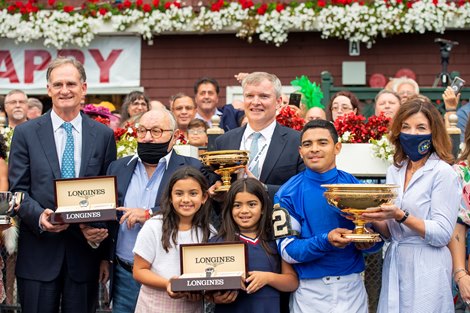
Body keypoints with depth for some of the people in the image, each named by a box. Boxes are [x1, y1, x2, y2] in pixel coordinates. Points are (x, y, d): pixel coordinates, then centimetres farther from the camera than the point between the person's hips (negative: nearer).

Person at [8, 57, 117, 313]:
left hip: (85, 254, 1)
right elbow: (17, 190, 0)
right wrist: (39, 216, -20)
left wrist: (106, 254, 0)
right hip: (38, 254, -1)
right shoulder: (25, 133, 3)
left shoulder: (104, 135, 6)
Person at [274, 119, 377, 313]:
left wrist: (367, 242, -16)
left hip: (352, 289, 2)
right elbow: (287, 250, -9)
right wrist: (325, 242, -25)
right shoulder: (288, 193, -5)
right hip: (310, 292, -2)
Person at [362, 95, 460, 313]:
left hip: (426, 271, -6)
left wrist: (400, 216, -24)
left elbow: (442, 234, -15)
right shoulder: (394, 171, 9)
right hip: (394, 267, 6)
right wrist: (374, 218, -8)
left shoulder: (443, 173, -9)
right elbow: (390, 233, 12)